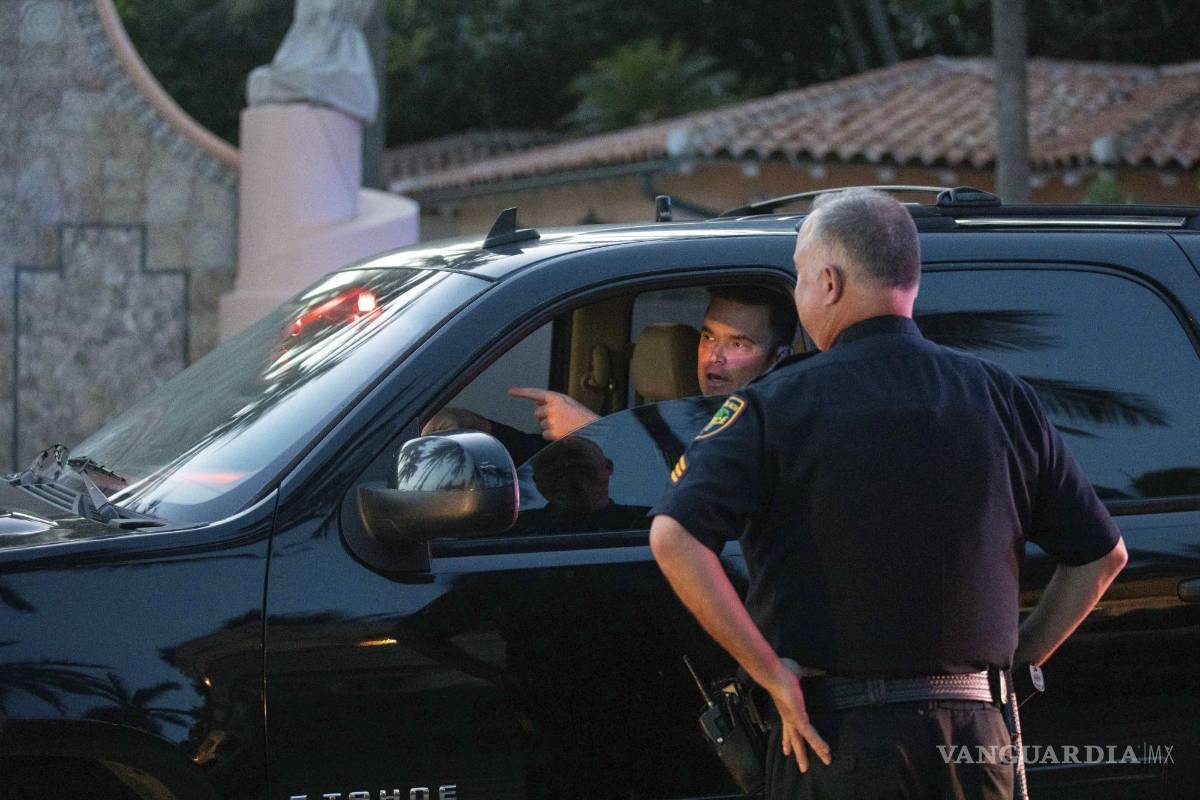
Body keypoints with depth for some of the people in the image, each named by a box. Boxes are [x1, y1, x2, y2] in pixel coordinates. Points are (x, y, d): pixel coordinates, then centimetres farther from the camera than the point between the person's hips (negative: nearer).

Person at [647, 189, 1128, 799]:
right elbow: (1103, 554, 11)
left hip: (836, 736, -3)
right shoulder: (1004, 398, 7)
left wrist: (773, 676, -14)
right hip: (979, 737, 4)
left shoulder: (777, 405, -4)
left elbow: (674, 537, -18)